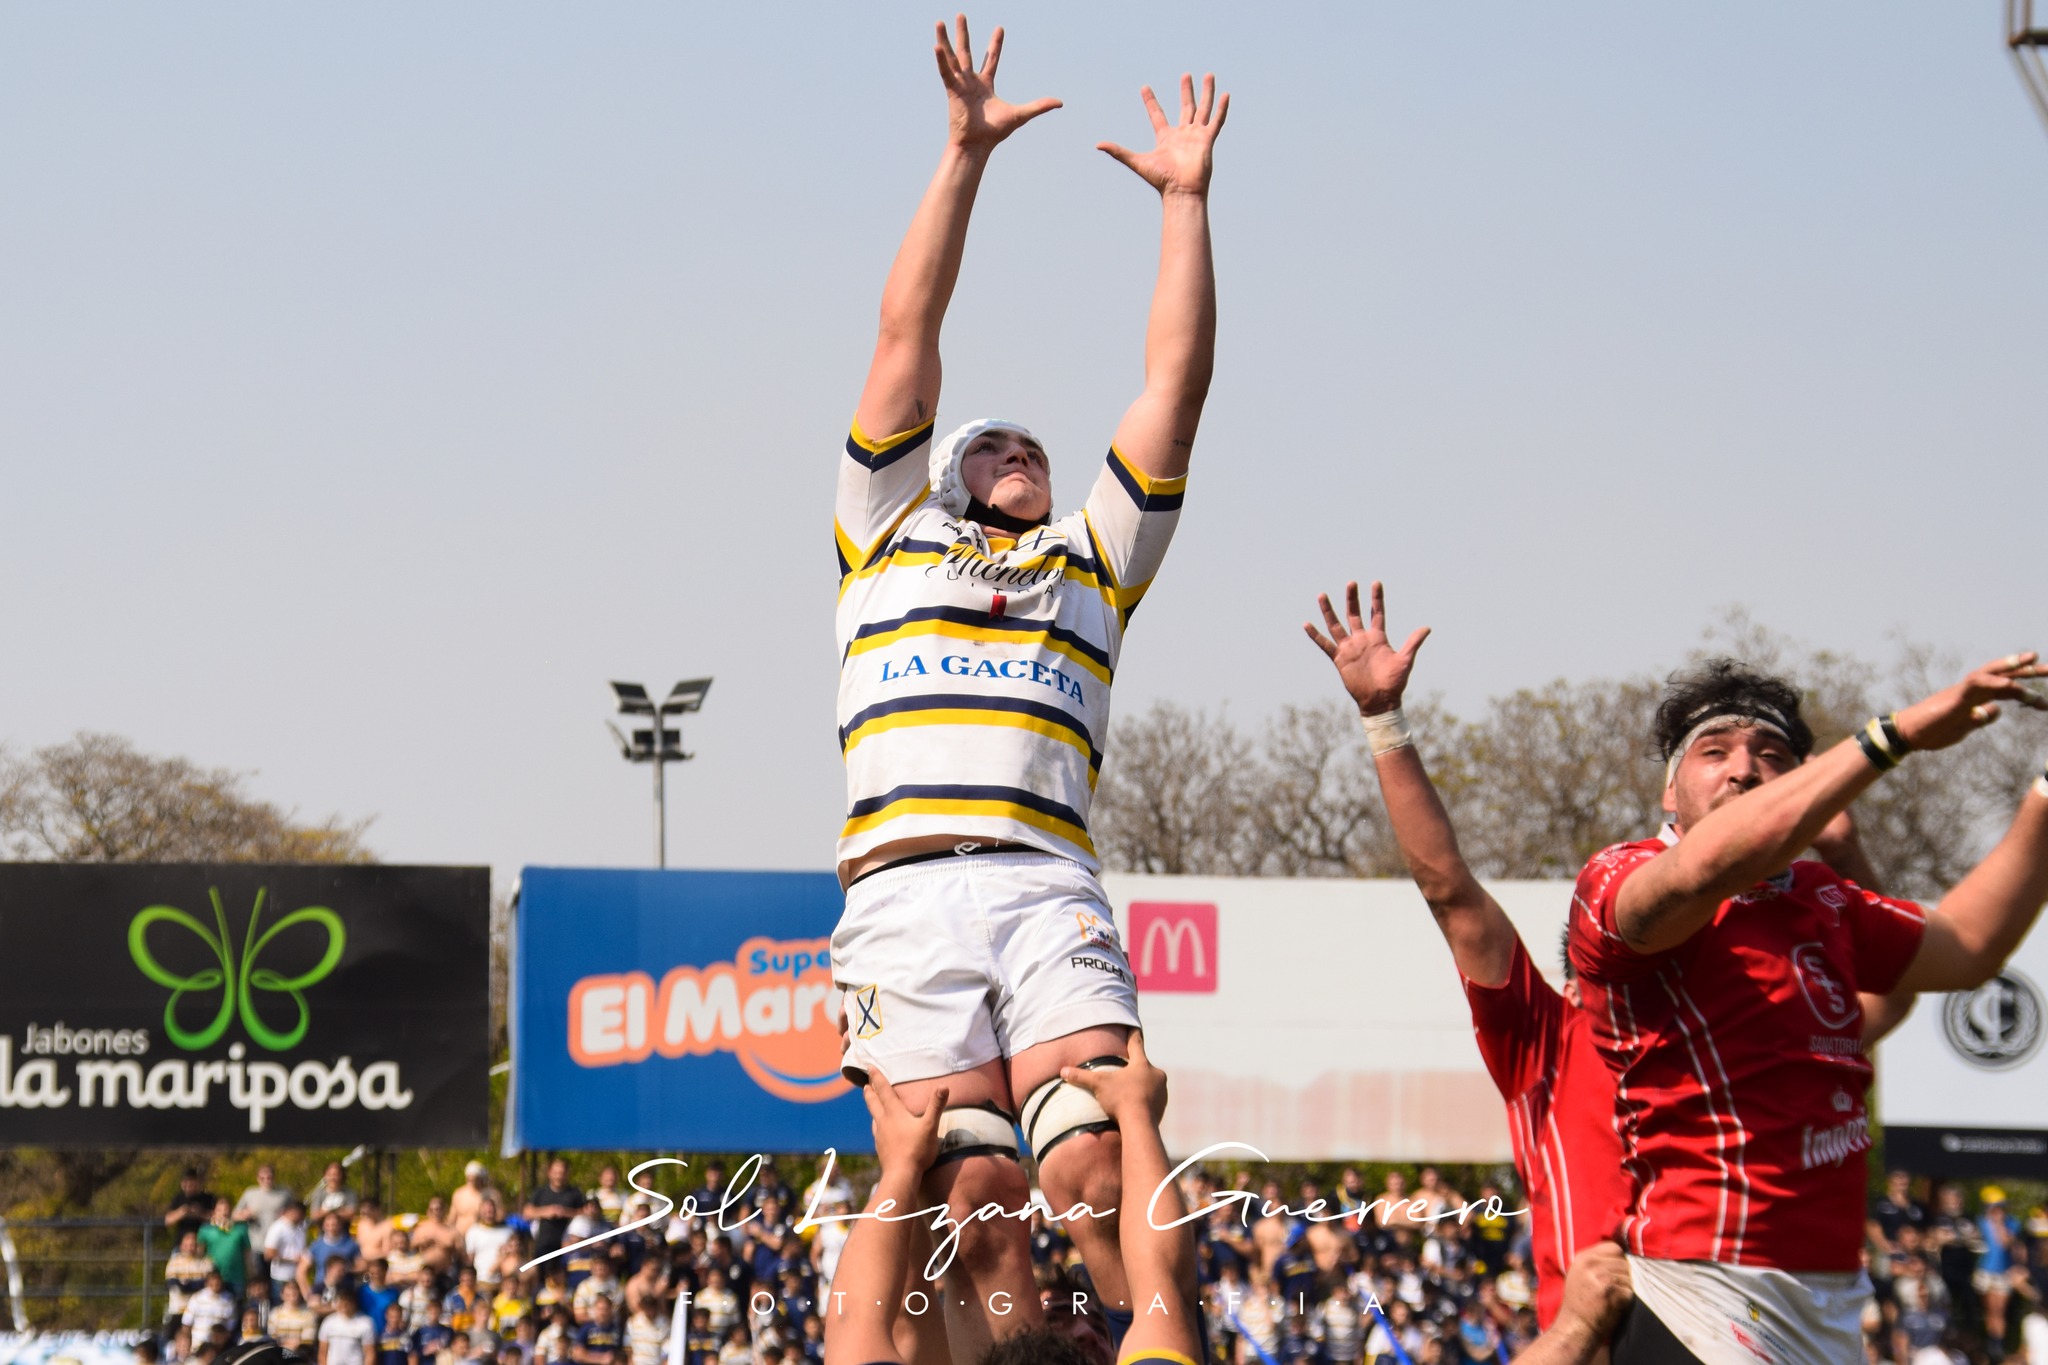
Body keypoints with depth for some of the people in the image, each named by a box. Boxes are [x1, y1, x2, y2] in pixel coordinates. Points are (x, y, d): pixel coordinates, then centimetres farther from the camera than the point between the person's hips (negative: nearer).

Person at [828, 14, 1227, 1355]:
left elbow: (1178, 380, 25)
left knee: (1099, 1166, -18)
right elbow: (909, 336, 20)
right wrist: (966, 155, 17)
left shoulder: (1093, 563, 28)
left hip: (1050, 893, 1)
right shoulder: (892, 534, 26)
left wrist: (1186, 198, 23)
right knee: (974, 1202, -10)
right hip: (906, 895, -1)